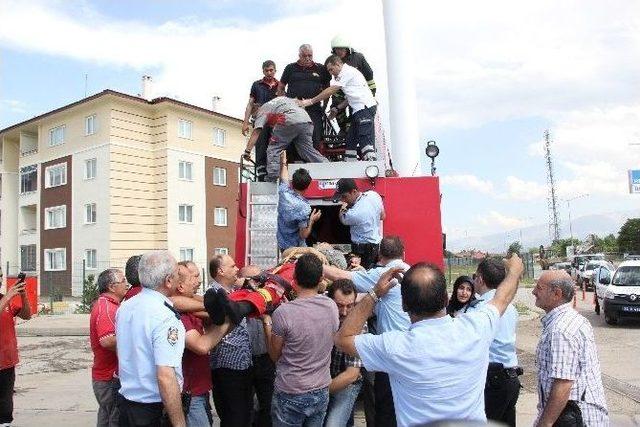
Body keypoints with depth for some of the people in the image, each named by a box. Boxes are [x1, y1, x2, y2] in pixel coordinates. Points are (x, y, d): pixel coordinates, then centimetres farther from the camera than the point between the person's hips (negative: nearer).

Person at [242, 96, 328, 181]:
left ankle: (271, 180, -1)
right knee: (309, 151, 14)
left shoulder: (262, 111, 20)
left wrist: (247, 151, 8)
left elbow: (255, 133, 10)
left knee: (273, 150, 6)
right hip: (307, 120, 6)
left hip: (289, 121, -6)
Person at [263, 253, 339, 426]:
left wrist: (266, 322, 3)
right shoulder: (332, 306, -8)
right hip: (321, 392, 4)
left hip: (290, 396, -4)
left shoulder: (283, 312, -22)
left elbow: (275, 355, -8)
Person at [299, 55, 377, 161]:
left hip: (365, 108, -10)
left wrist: (310, 101, -10)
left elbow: (331, 91, -12)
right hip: (359, 110, 10)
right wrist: (337, 108, 14)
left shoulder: (347, 71, -7)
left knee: (365, 140, -16)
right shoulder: (348, 73, 24)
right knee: (351, 140, 9)